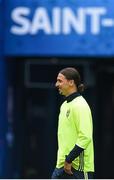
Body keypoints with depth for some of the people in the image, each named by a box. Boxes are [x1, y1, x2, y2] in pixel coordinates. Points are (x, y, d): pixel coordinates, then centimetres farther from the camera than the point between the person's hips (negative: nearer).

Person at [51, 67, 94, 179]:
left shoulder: (80, 105, -13)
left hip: (78, 166, -9)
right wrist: (62, 160, 17)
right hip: (62, 165, 9)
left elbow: (85, 137, -22)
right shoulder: (65, 105, 16)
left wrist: (69, 160, -20)